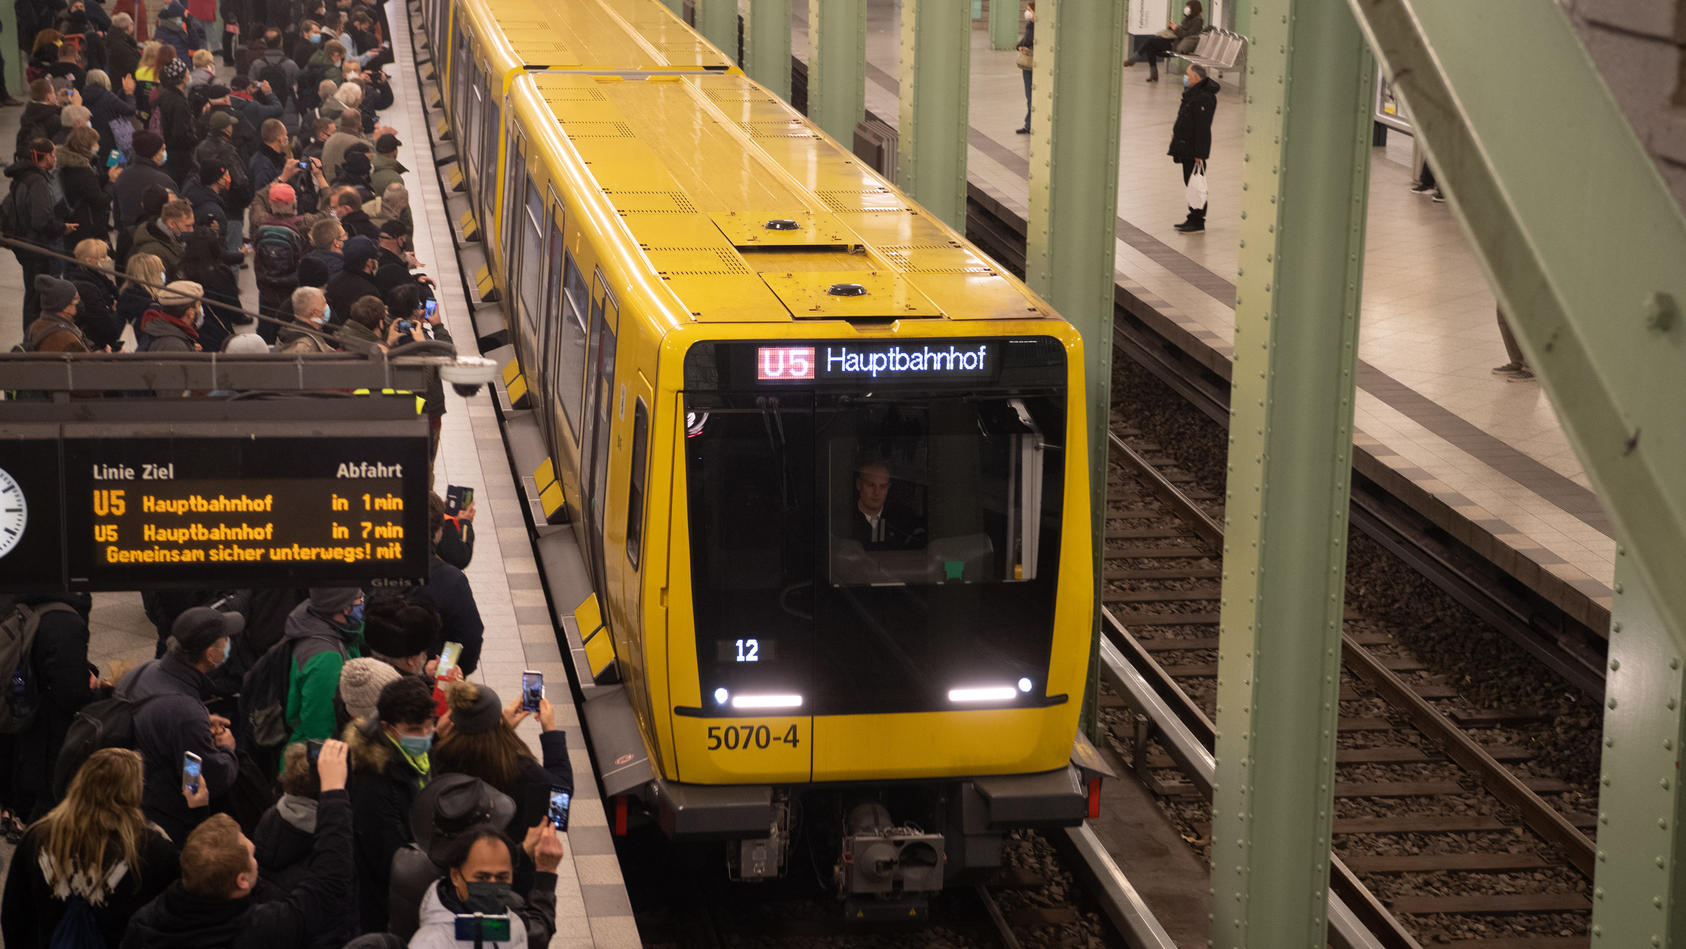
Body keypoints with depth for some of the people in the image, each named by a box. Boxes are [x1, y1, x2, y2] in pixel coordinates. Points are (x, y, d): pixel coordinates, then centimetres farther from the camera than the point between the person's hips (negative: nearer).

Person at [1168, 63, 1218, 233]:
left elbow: (1202, 128, -22)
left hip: (1195, 150, -10)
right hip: (1186, 148, 10)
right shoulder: (1192, 94, 11)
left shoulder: (1203, 98, -21)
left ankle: (1197, 221, 2)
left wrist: (1199, 154, -23)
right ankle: (1193, 219, 23)